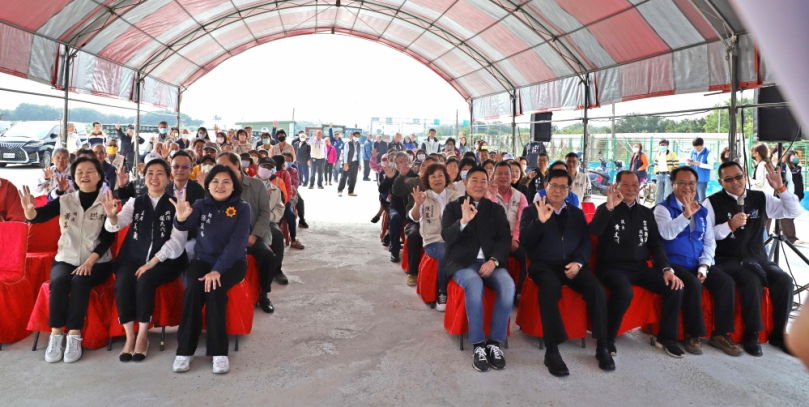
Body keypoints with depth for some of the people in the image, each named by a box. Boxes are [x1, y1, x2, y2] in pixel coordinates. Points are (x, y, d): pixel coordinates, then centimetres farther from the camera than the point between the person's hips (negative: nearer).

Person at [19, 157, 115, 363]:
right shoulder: (64, 201, 6)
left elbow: (108, 238, -7)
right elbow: (39, 216, -10)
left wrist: (89, 262, -19)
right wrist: (29, 210, -35)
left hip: (97, 262, -2)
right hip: (66, 259, 2)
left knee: (80, 281, -31)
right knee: (59, 280, -29)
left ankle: (74, 336, -27)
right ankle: (56, 335, -23)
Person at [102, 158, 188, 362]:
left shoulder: (176, 204, 2)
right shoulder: (135, 203, 13)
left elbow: (177, 240, -8)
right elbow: (116, 225, -2)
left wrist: (152, 262, -17)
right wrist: (112, 216, -27)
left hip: (165, 261, -3)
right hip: (134, 258, 3)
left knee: (145, 281, -31)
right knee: (122, 284, -26)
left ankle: (142, 337, -17)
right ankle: (129, 337, -13)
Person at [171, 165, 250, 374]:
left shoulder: (242, 208, -3)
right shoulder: (201, 205, 4)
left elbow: (237, 242, -14)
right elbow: (186, 226, -16)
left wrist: (218, 270, -25)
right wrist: (181, 218, -42)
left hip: (232, 262, -2)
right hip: (203, 260, 2)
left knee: (215, 290, -30)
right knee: (193, 289, -27)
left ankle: (219, 351, -22)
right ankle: (185, 350, -18)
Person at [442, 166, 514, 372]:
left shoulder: (496, 209, 17)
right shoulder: (453, 207, 10)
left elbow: (505, 239, 5)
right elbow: (447, 237, -5)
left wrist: (493, 260, -14)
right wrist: (463, 221, -24)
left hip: (490, 262, 3)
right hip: (462, 262, -2)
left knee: (508, 285, -29)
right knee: (475, 285, -36)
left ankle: (495, 342, -18)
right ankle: (478, 345, -24)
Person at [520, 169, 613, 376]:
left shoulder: (577, 213, 19)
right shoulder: (531, 211, 8)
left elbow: (586, 243, 12)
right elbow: (525, 242, -5)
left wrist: (578, 262, -8)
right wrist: (540, 221, -20)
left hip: (572, 264, 4)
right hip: (544, 265, -3)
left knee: (597, 289, -26)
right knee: (551, 287, -37)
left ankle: (602, 346, -12)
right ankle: (552, 351, -31)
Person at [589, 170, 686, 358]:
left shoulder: (646, 213, 15)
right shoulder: (606, 209, 1)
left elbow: (656, 244, 13)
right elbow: (594, 231, -20)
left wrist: (667, 269, -2)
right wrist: (610, 206, -29)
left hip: (640, 268, 5)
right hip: (612, 267, -5)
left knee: (675, 287, -15)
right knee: (624, 292, -36)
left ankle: (666, 337, 5)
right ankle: (607, 338, -15)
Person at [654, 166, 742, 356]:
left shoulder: (702, 211, 14)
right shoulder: (663, 208, -2)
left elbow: (709, 242, 10)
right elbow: (667, 233, -21)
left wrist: (704, 267, -4)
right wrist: (686, 214, -30)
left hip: (698, 264, 6)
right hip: (674, 263, -5)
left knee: (727, 282, -17)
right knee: (693, 284, -31)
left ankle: (720, 334, -5)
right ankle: (693, 335, -15)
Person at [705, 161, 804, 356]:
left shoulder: (761, 198, 8)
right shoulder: (713, 202, -5)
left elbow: (795, 212, 5)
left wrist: (781, 188, -7)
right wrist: (730, 225, -25)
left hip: (758, 259, 5)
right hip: (728, 260, -4)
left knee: (784, 281, -20)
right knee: (752, 281, -32)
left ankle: (779, 334, -2)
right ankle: (752, 335, -15)